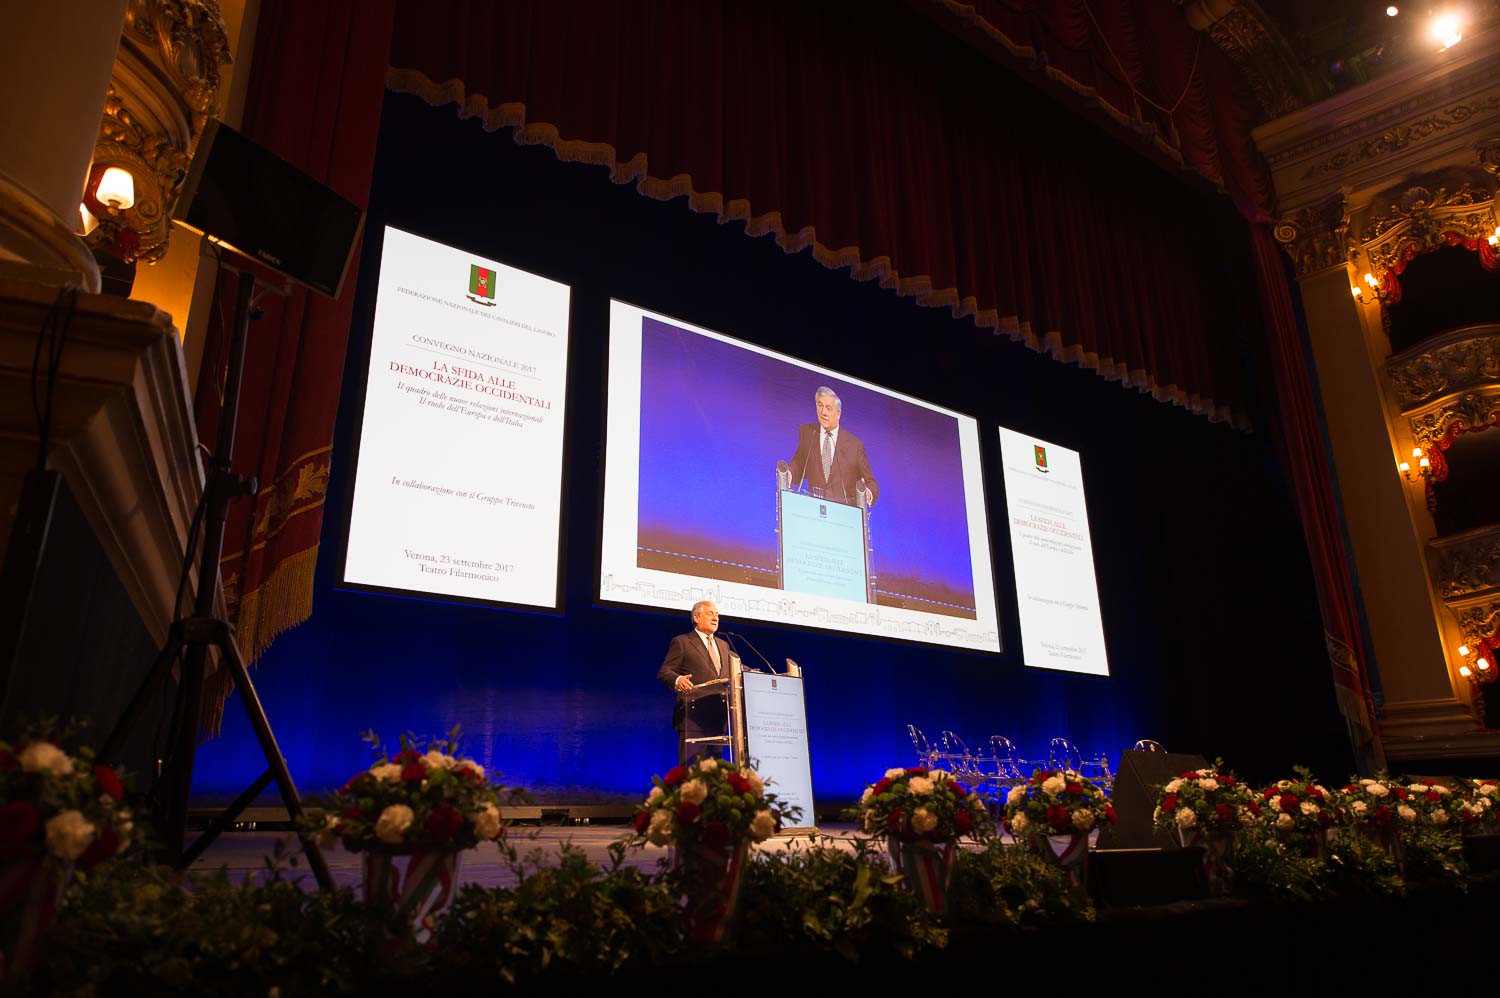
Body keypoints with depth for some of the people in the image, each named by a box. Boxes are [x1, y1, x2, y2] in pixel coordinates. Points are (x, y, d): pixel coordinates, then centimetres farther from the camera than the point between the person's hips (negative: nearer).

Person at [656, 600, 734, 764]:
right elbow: (663, 672, -5)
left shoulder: (723, 645, 23)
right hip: (693, 716, -6)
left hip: (717, 718, 6)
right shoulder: (681, 642, 2)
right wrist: (677, 680, -27)